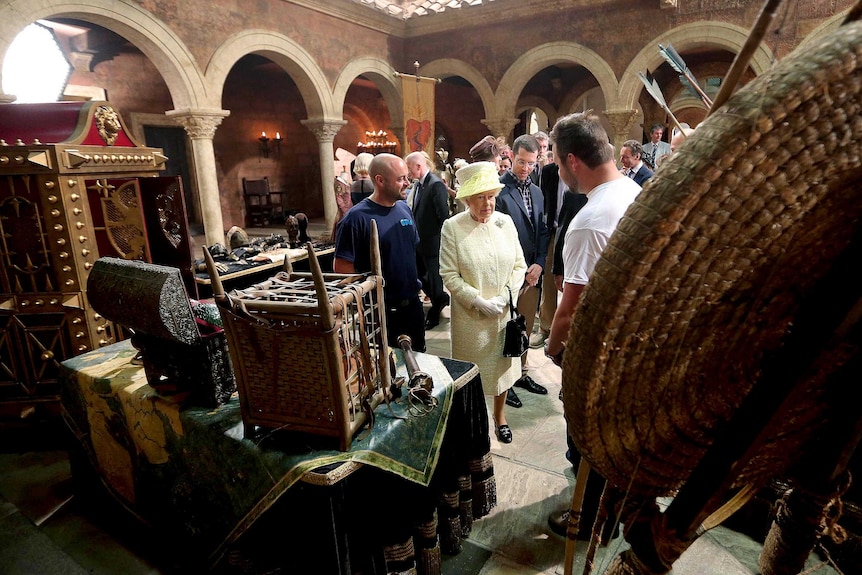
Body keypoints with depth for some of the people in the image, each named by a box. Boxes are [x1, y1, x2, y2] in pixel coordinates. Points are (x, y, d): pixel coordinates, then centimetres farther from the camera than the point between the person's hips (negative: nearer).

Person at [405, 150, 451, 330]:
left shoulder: (436, 185, -18)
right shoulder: (418, 184, 9)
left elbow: (444, 215, -20)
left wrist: (435, 237, -13)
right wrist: (416, 234, 9)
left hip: (432, 243, -9)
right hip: (420, 241, 9)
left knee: (434, 278, 6)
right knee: (418, 275, 16)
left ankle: (434, 314, 23)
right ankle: (442, 298, 37)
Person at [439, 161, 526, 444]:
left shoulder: (505, 221, 0)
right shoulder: (452, 227, -10)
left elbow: (519, 265, 2)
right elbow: (449, 275, -11)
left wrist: (505, 295, -13)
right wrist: (479, 302, -17)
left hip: (505, 311, 3)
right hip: (470, 315, -3)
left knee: (503, 365, 17)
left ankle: (500, 415, 41)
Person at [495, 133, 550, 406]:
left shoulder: (536, 192, 12)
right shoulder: (499, 189, -10)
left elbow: (542, 231, 12)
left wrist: (539, 264, -1)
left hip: (532, 272, 6)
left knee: (525, 328, 16)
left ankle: (521, 373, 33)